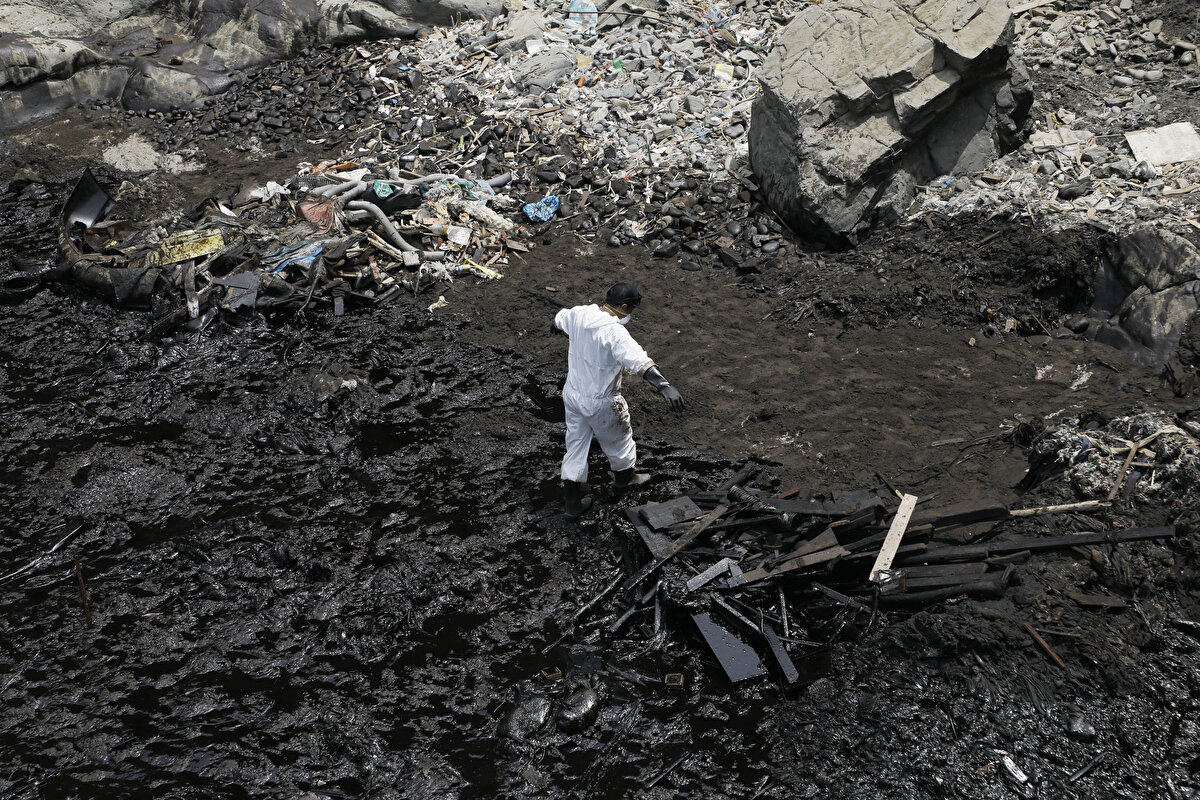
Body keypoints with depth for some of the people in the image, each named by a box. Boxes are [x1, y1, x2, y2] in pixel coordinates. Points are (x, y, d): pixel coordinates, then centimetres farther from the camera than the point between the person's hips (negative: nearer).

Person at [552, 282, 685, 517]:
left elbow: (560, 318, 17)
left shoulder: (579, 314, -8)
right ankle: (624, 475, 50)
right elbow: (638, 360, -48)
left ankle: (571, 499, 27)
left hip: (572, 393, 7)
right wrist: (663, 385, -59)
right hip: (600, 403, -6)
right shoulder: (614, 333, -32)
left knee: (576, 444, 19)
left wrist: (558, 325, 43)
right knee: (618, 440, 23)